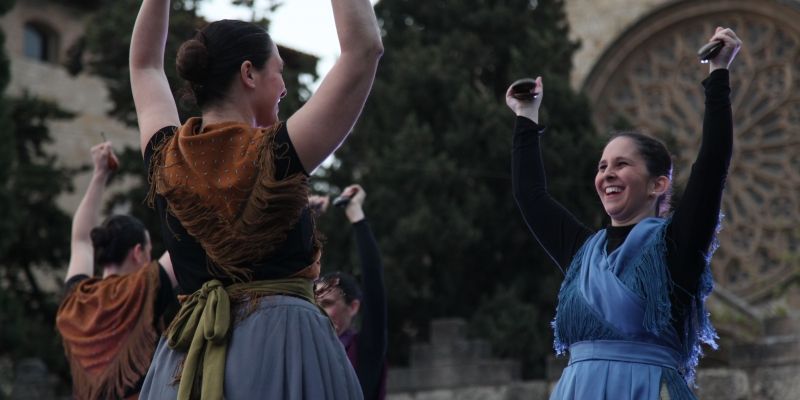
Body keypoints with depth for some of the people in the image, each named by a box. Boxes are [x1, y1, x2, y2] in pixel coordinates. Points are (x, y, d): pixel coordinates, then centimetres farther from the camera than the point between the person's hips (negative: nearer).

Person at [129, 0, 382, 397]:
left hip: (189, 360, 6)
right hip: (281, 348, -5)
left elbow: (145, 63, 25)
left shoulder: (167, 158, 6)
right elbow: (363, 47, -5)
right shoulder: (277, 153, -8)